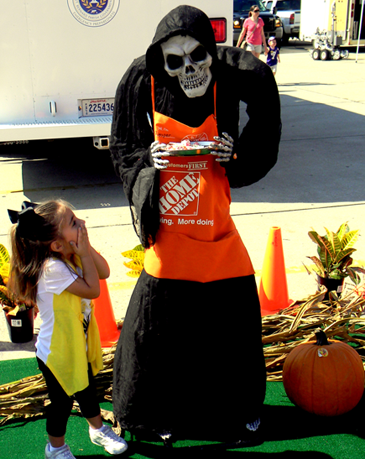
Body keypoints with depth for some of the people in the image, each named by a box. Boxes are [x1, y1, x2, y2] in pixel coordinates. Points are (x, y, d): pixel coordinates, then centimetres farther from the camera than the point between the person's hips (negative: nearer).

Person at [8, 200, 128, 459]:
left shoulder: (71, 256, -7)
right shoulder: (52, 268, -33)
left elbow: (104, 272, -5)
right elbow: (93, 290, -28)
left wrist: (87, 248, -17)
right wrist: (85, 253, -25)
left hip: (80, 344, 8)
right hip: (57, 353, -8)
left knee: (87, 388, 27)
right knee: (62, 401, 13)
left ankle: (98, 429, 50)